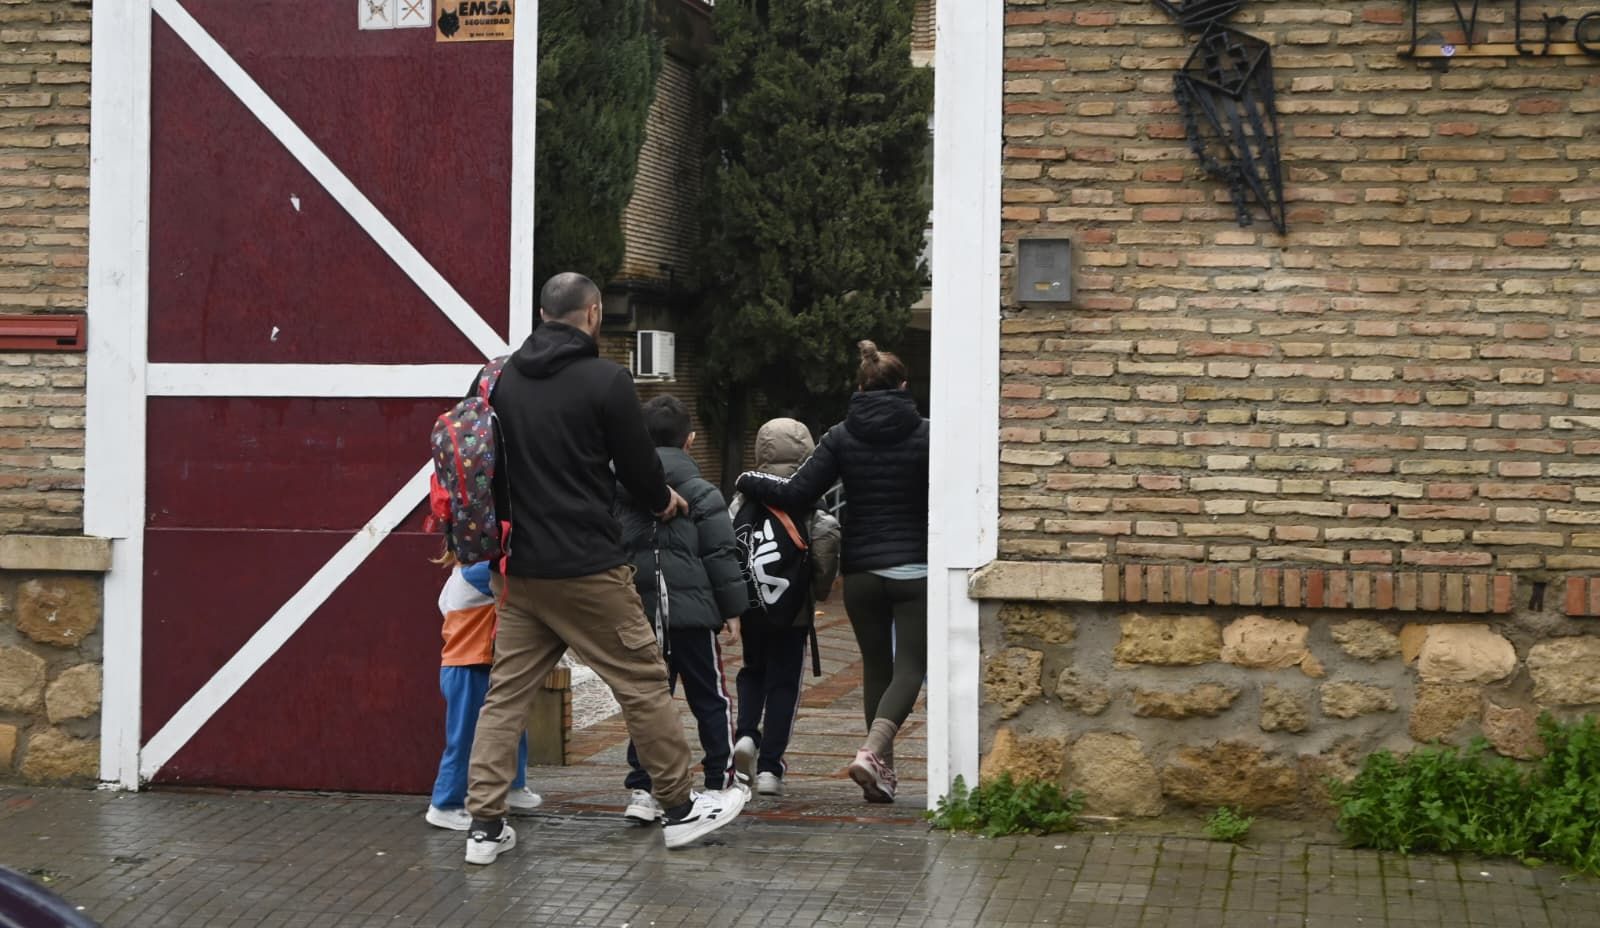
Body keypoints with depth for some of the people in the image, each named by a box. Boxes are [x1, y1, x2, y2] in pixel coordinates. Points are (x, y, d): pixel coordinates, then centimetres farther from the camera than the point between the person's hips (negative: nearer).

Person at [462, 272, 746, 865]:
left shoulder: (502, 382, 6)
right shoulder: (606, 381, -10)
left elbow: (492, 470, 13)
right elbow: (638, 465, -3)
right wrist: (663, 500, 18)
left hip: (517, 569, 5)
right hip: (587, 568, -5)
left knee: (505, 691, 9)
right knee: (643, 682, 7)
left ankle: (485, 825, 6)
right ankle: (680, 809, 17)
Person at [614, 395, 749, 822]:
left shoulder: (616, 492, 6)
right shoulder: (701, 494, -6)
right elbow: (721, 555, -6)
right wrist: (733, 607, 1)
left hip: (638, 611, 4)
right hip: (692, 610, -3)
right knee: (711, 699, 9)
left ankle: (642, 790, 2)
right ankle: (721, 783, 12)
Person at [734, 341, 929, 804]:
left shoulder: (842, 437, 0)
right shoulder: (925, 434, -4)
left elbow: (796, 493, -4)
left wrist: (746, 480, 11)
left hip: (861, 571, 3)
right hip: (915, 569, -3)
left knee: (876, 667, 13)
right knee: (910, 667, 0)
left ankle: (882, 773, 14)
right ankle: (873, 751, -22)